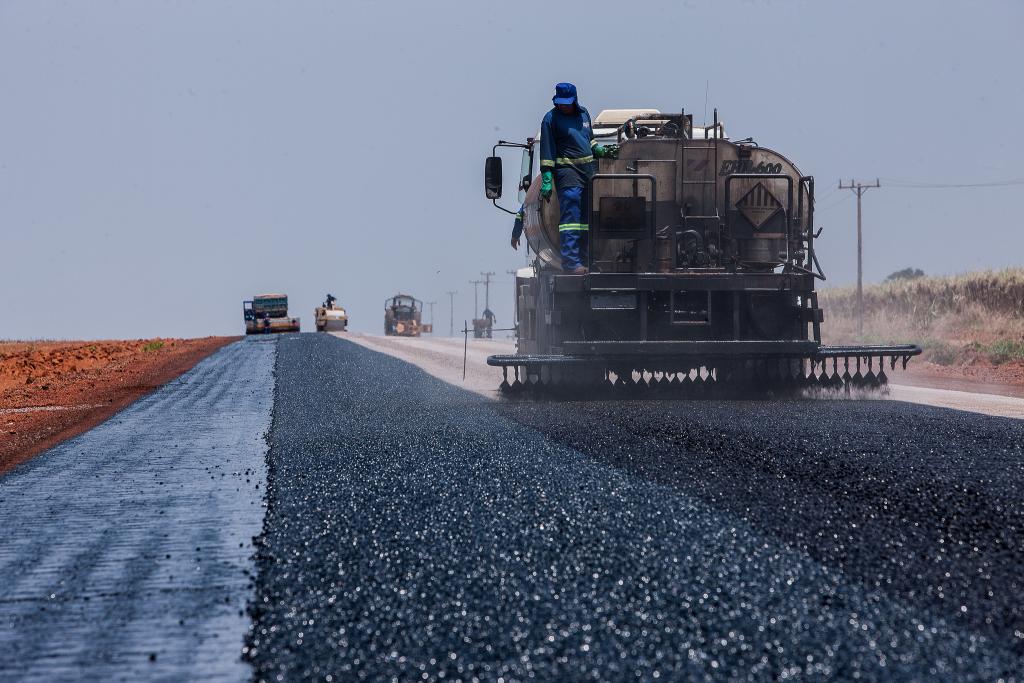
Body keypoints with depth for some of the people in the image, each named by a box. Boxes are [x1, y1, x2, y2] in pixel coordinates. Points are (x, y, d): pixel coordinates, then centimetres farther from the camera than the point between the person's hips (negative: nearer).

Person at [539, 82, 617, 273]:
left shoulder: (584, 114, 14)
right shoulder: (551, 118, -4)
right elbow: (547, 150, -7)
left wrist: (602, 151, 11)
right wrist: (546, 180, -12)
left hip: (589, 170, 7)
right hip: (567, 171, -7)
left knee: (587, 217, 8)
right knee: (571, 216, -14)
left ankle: (583, 260, 13)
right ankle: (570, 262, -16)